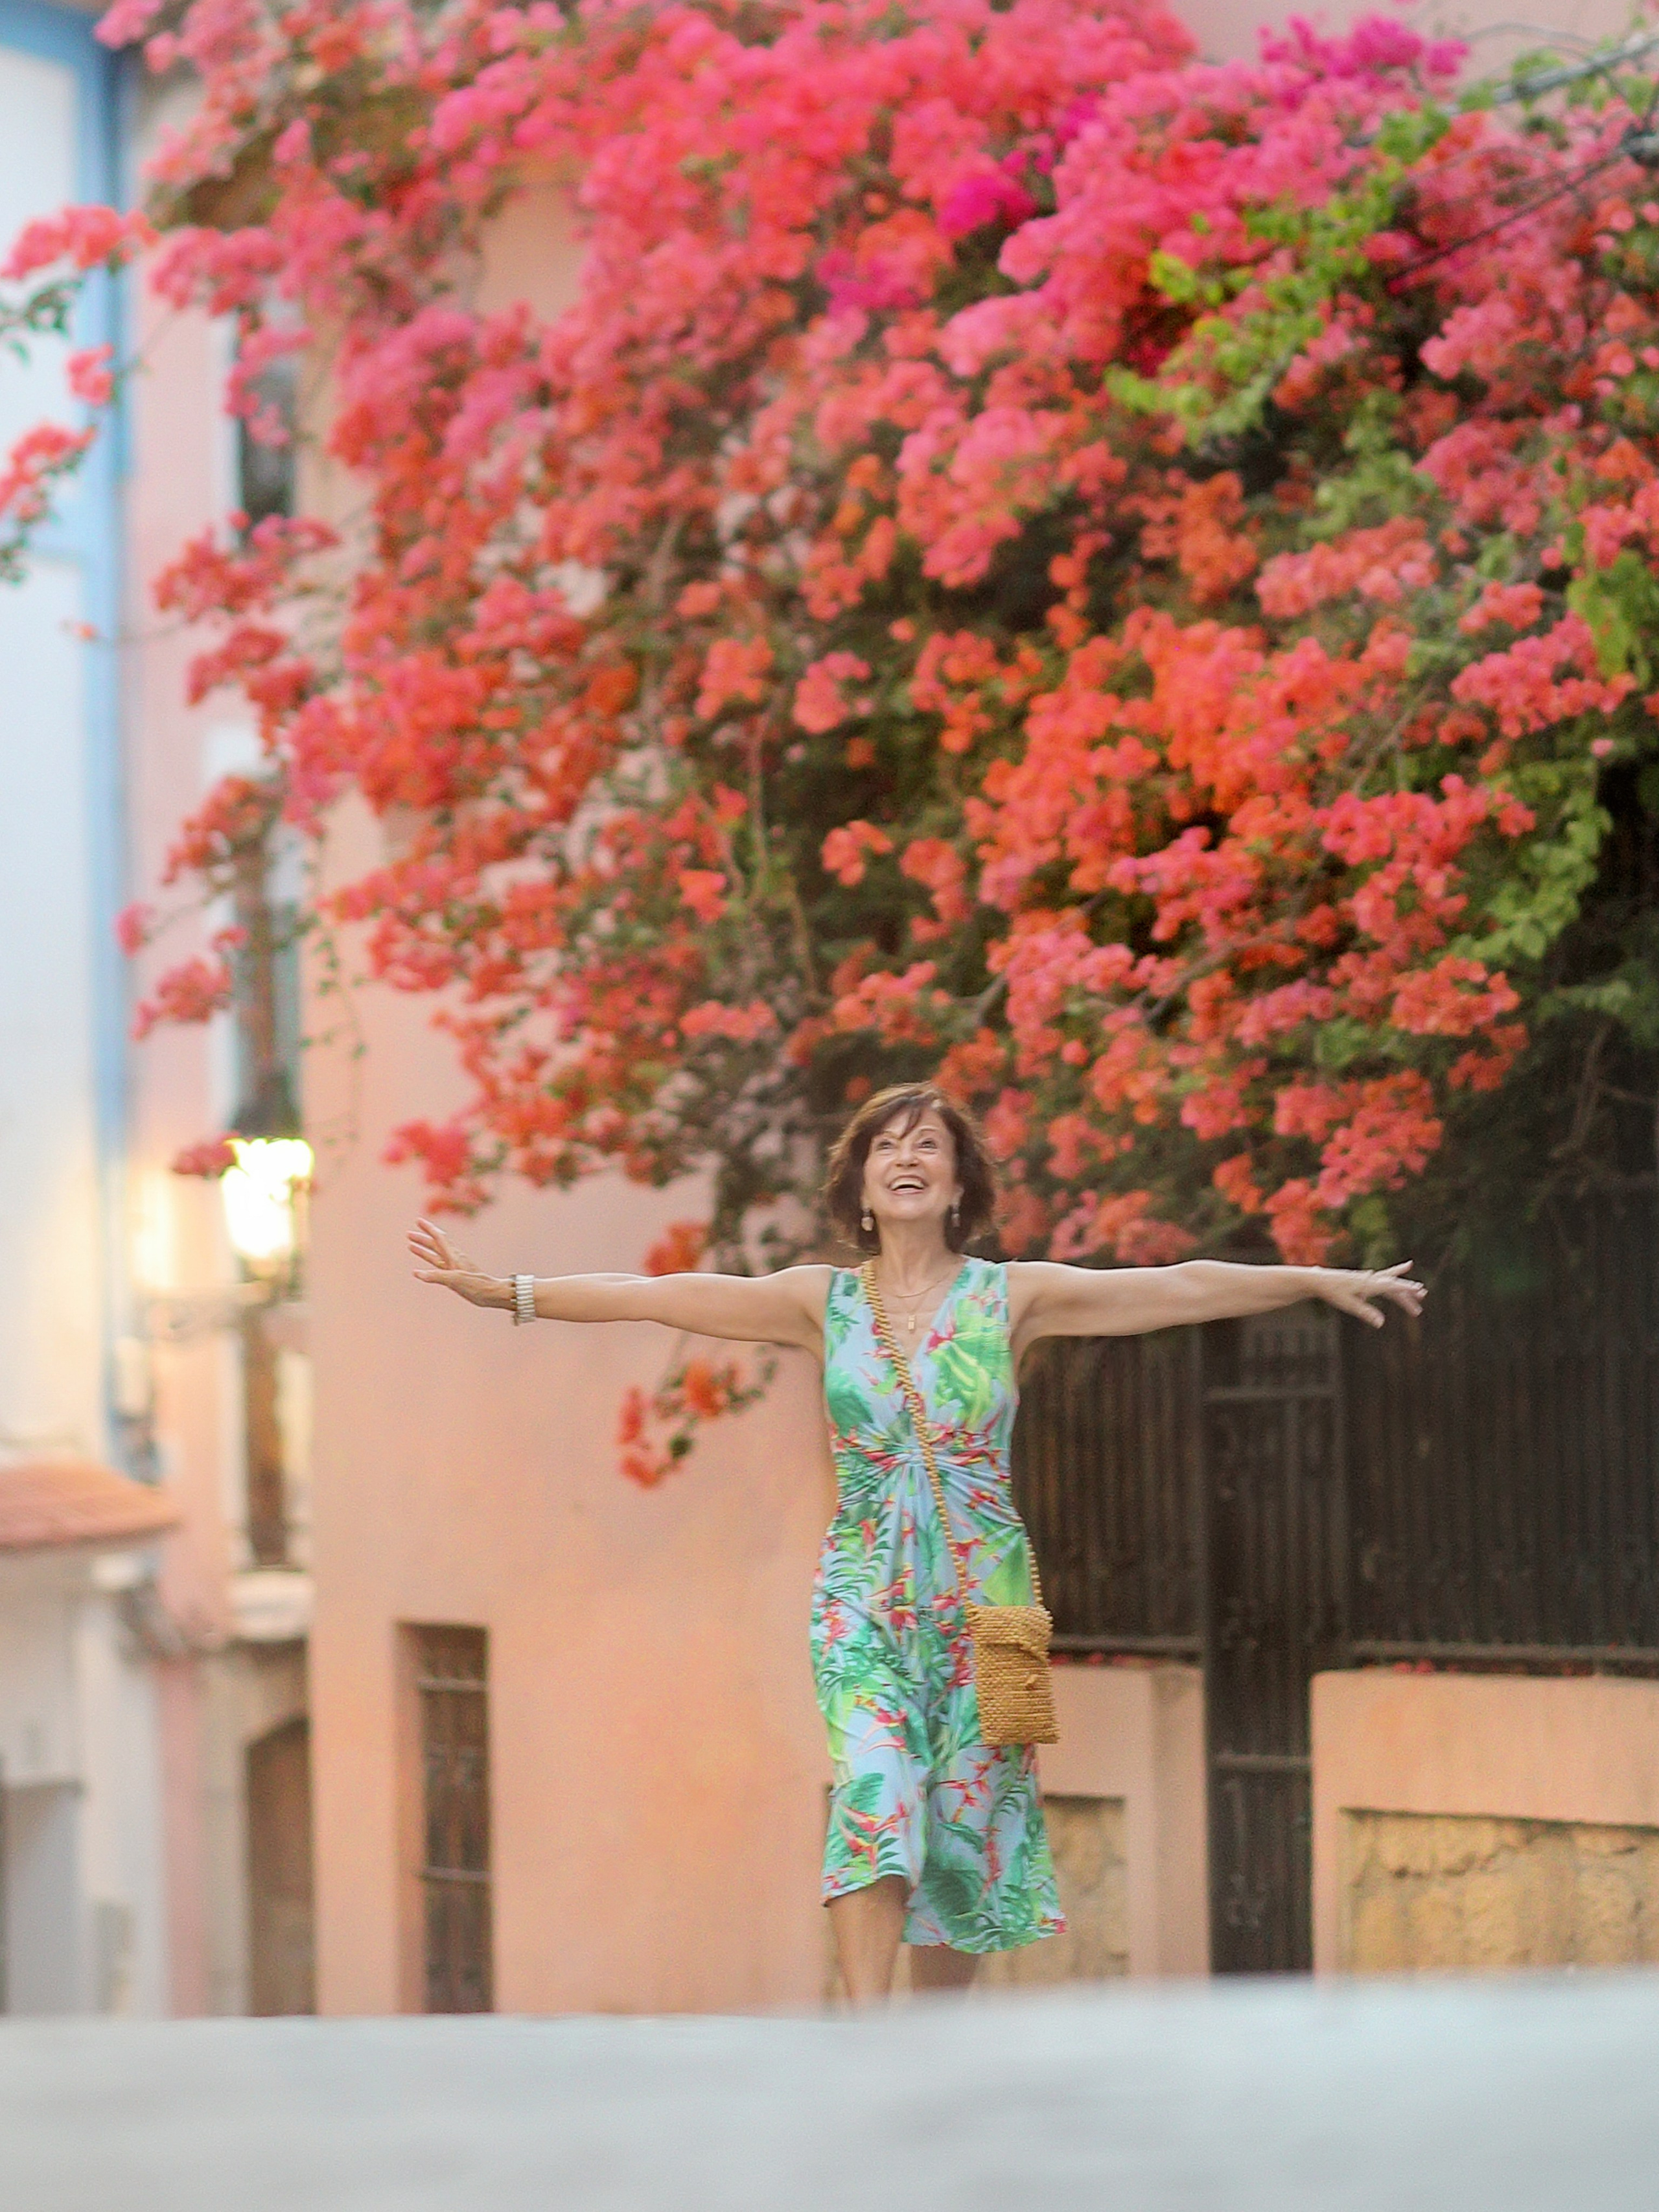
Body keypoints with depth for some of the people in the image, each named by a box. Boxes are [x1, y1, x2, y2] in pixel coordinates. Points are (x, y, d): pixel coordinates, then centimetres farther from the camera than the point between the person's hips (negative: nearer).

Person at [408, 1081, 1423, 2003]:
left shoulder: (1014, 1297, 2)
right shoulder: (824, 1302, 4)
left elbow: (1181, 1288, 0)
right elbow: (661, 1298, 1)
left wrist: (1320, 1281, -2)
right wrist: (503, 1292, -3)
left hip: (982, 1595, 0)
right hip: (864, 1595, 0)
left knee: (965, 1820, 1)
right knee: (875, 1789, -18)